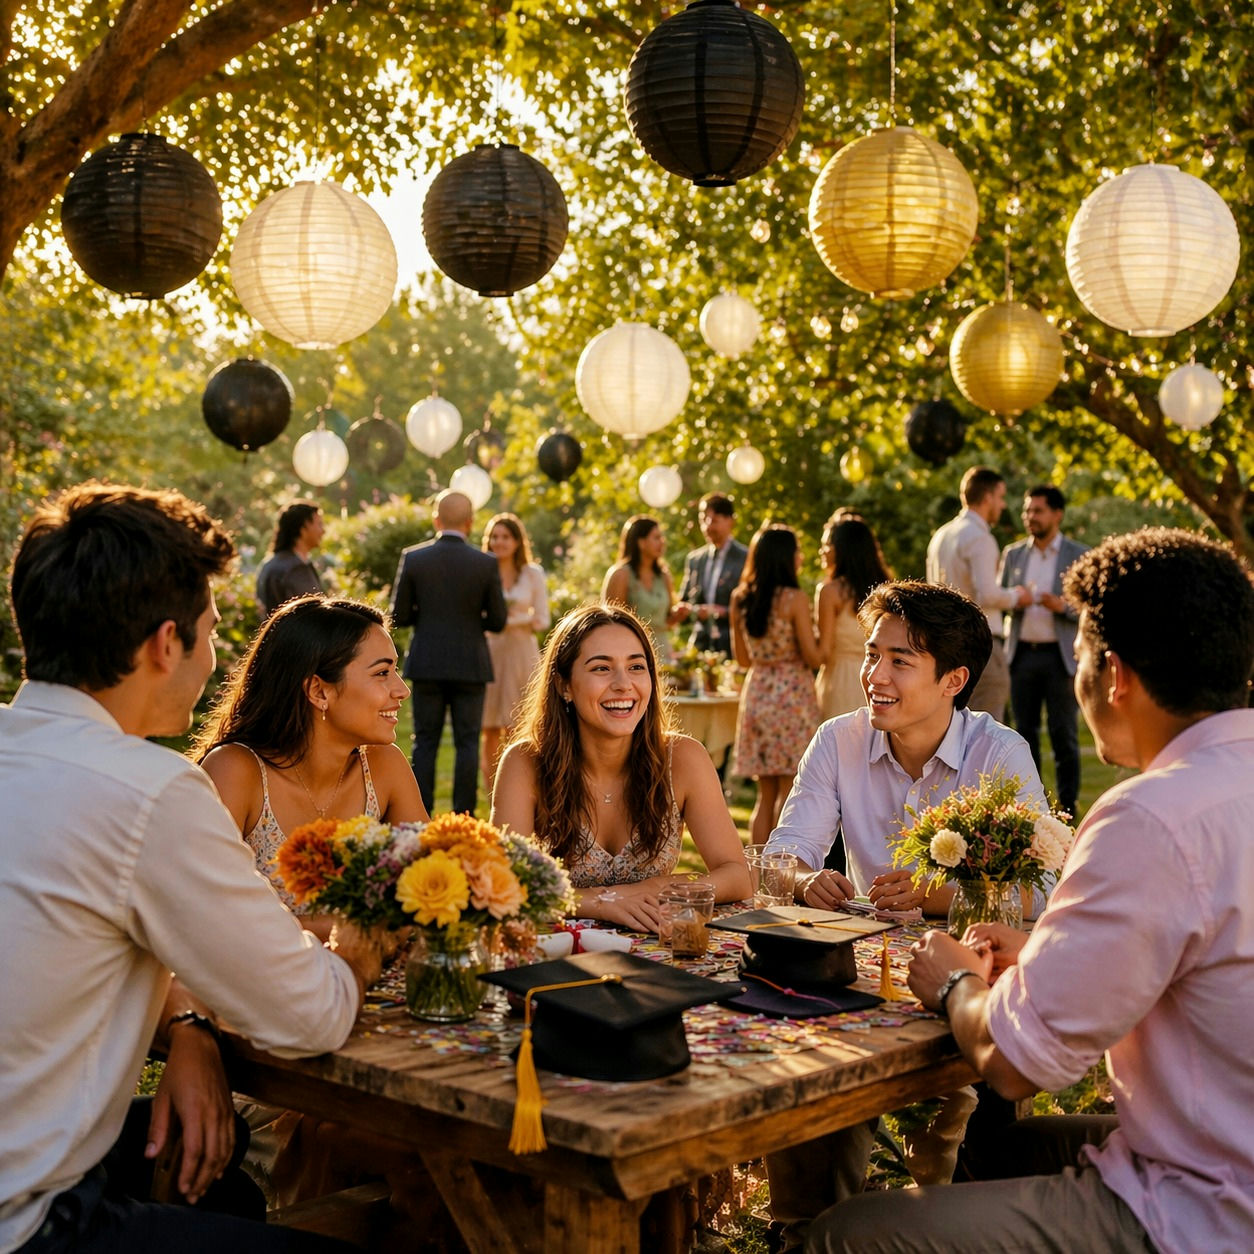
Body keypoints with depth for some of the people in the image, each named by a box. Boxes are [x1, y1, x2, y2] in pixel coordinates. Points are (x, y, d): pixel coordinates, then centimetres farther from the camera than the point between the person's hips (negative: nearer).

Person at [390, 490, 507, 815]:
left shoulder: (412, 558, -5)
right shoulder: (487, 563, -6)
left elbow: (399, 616, -2)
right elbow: (498, 620, -2)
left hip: (426, 665, 1)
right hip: (470, 666, -1)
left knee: (425, 742, 8)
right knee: (467, 742, 6)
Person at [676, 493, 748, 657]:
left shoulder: (747, 559, -2)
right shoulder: (694, 559, 15)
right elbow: (685, 603, 19)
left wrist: (723, 612, -18)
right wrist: (682, 610, -3)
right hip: (699, 648, 4)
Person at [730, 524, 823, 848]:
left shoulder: (740, 599, 5)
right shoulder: (794, 599, -12)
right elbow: (812, 656, -11)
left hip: (756, 693, 6)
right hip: (792, 694, -6)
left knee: (765, 794, 12)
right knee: (789, 791, 0)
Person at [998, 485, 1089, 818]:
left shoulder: (1079, 556, 1)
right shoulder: (1013, 554, 12)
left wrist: (1063, 606, -20)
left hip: (1060, 655, -3)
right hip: (1022, 653, 3)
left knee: (1064, 736, 0)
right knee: (1025, 734, 6)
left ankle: (1067, 809, 5)